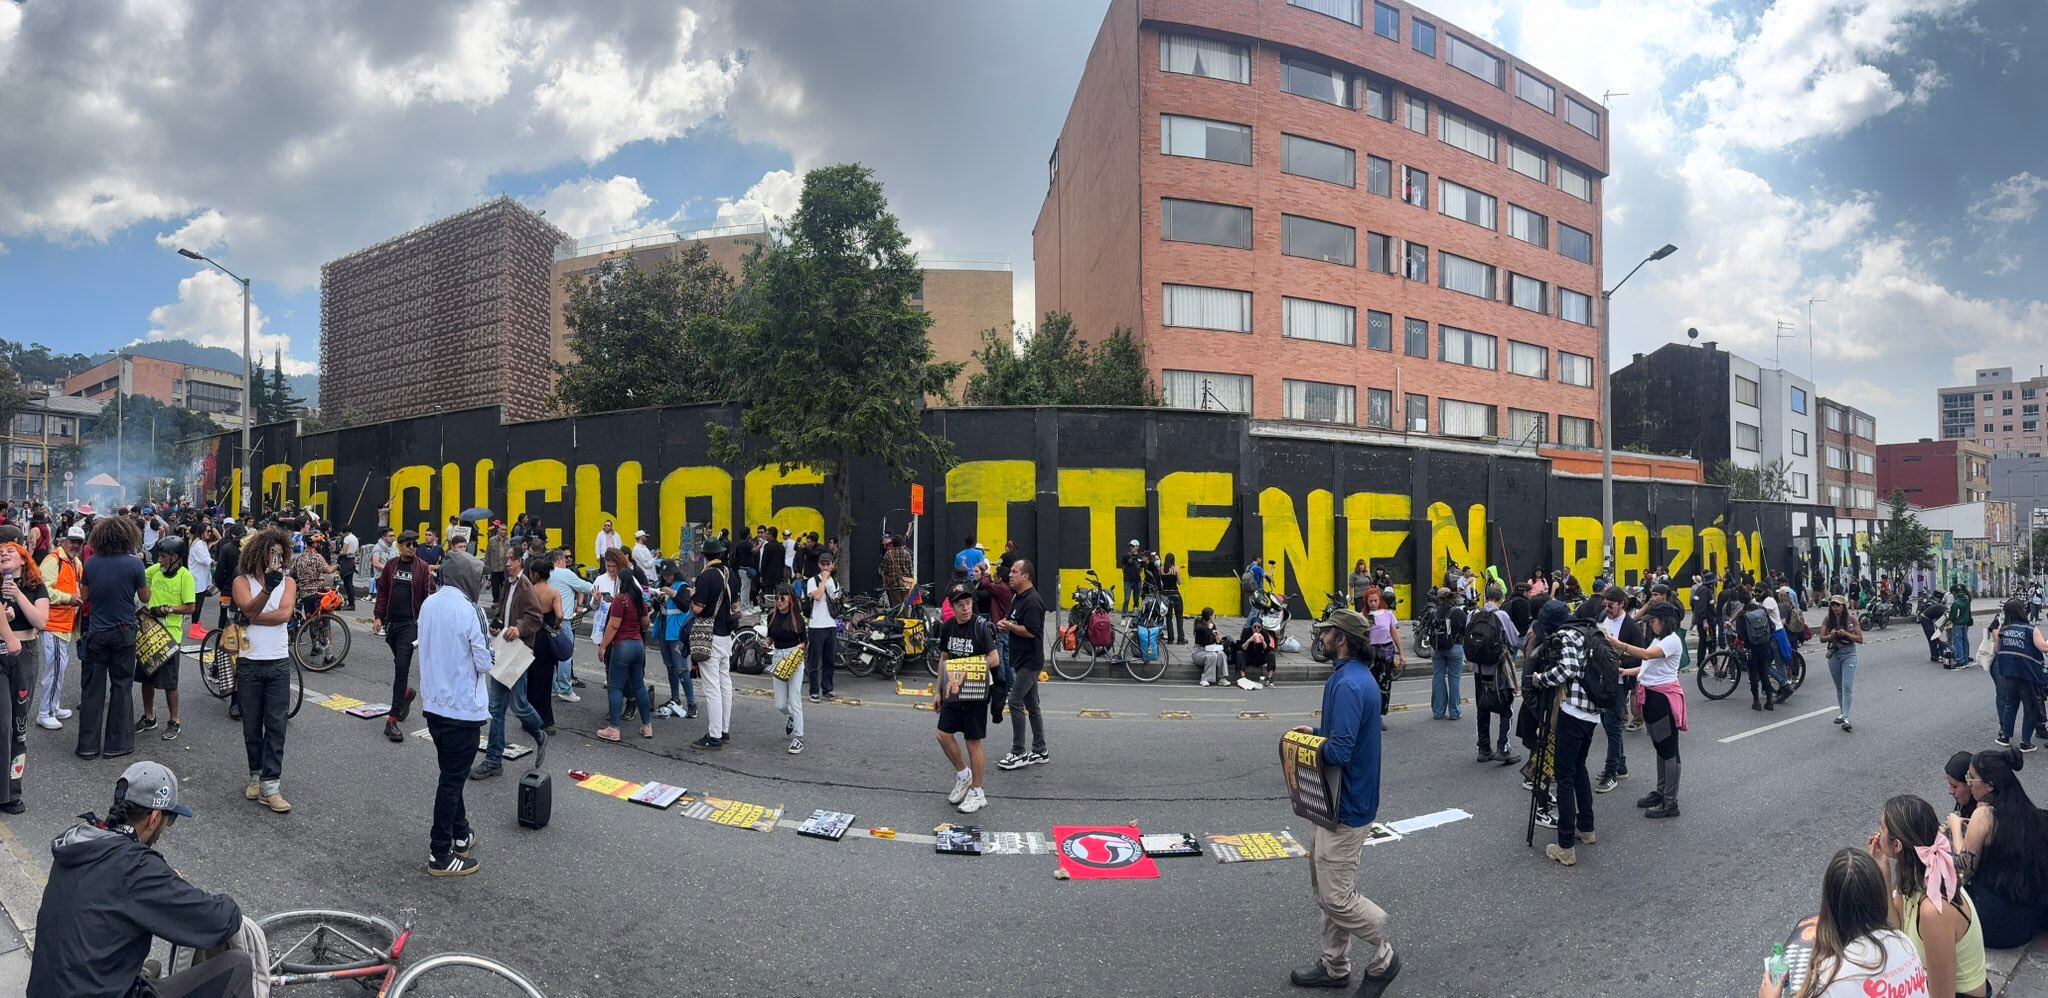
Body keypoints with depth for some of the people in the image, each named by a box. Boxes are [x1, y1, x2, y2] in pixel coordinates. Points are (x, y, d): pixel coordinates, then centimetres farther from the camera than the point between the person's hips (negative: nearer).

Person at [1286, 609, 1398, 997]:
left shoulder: (1348, 684, -25)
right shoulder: (1357, 676, 8)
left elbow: (1339, 752, -30)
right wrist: (1317, 732, 4)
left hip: (1346, 807, -11)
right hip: (1338, 803, 11)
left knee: (1336, 897, 0)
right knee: (1327, 889, 19)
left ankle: (1383, 957, 21)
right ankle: (1335, 967, 31)